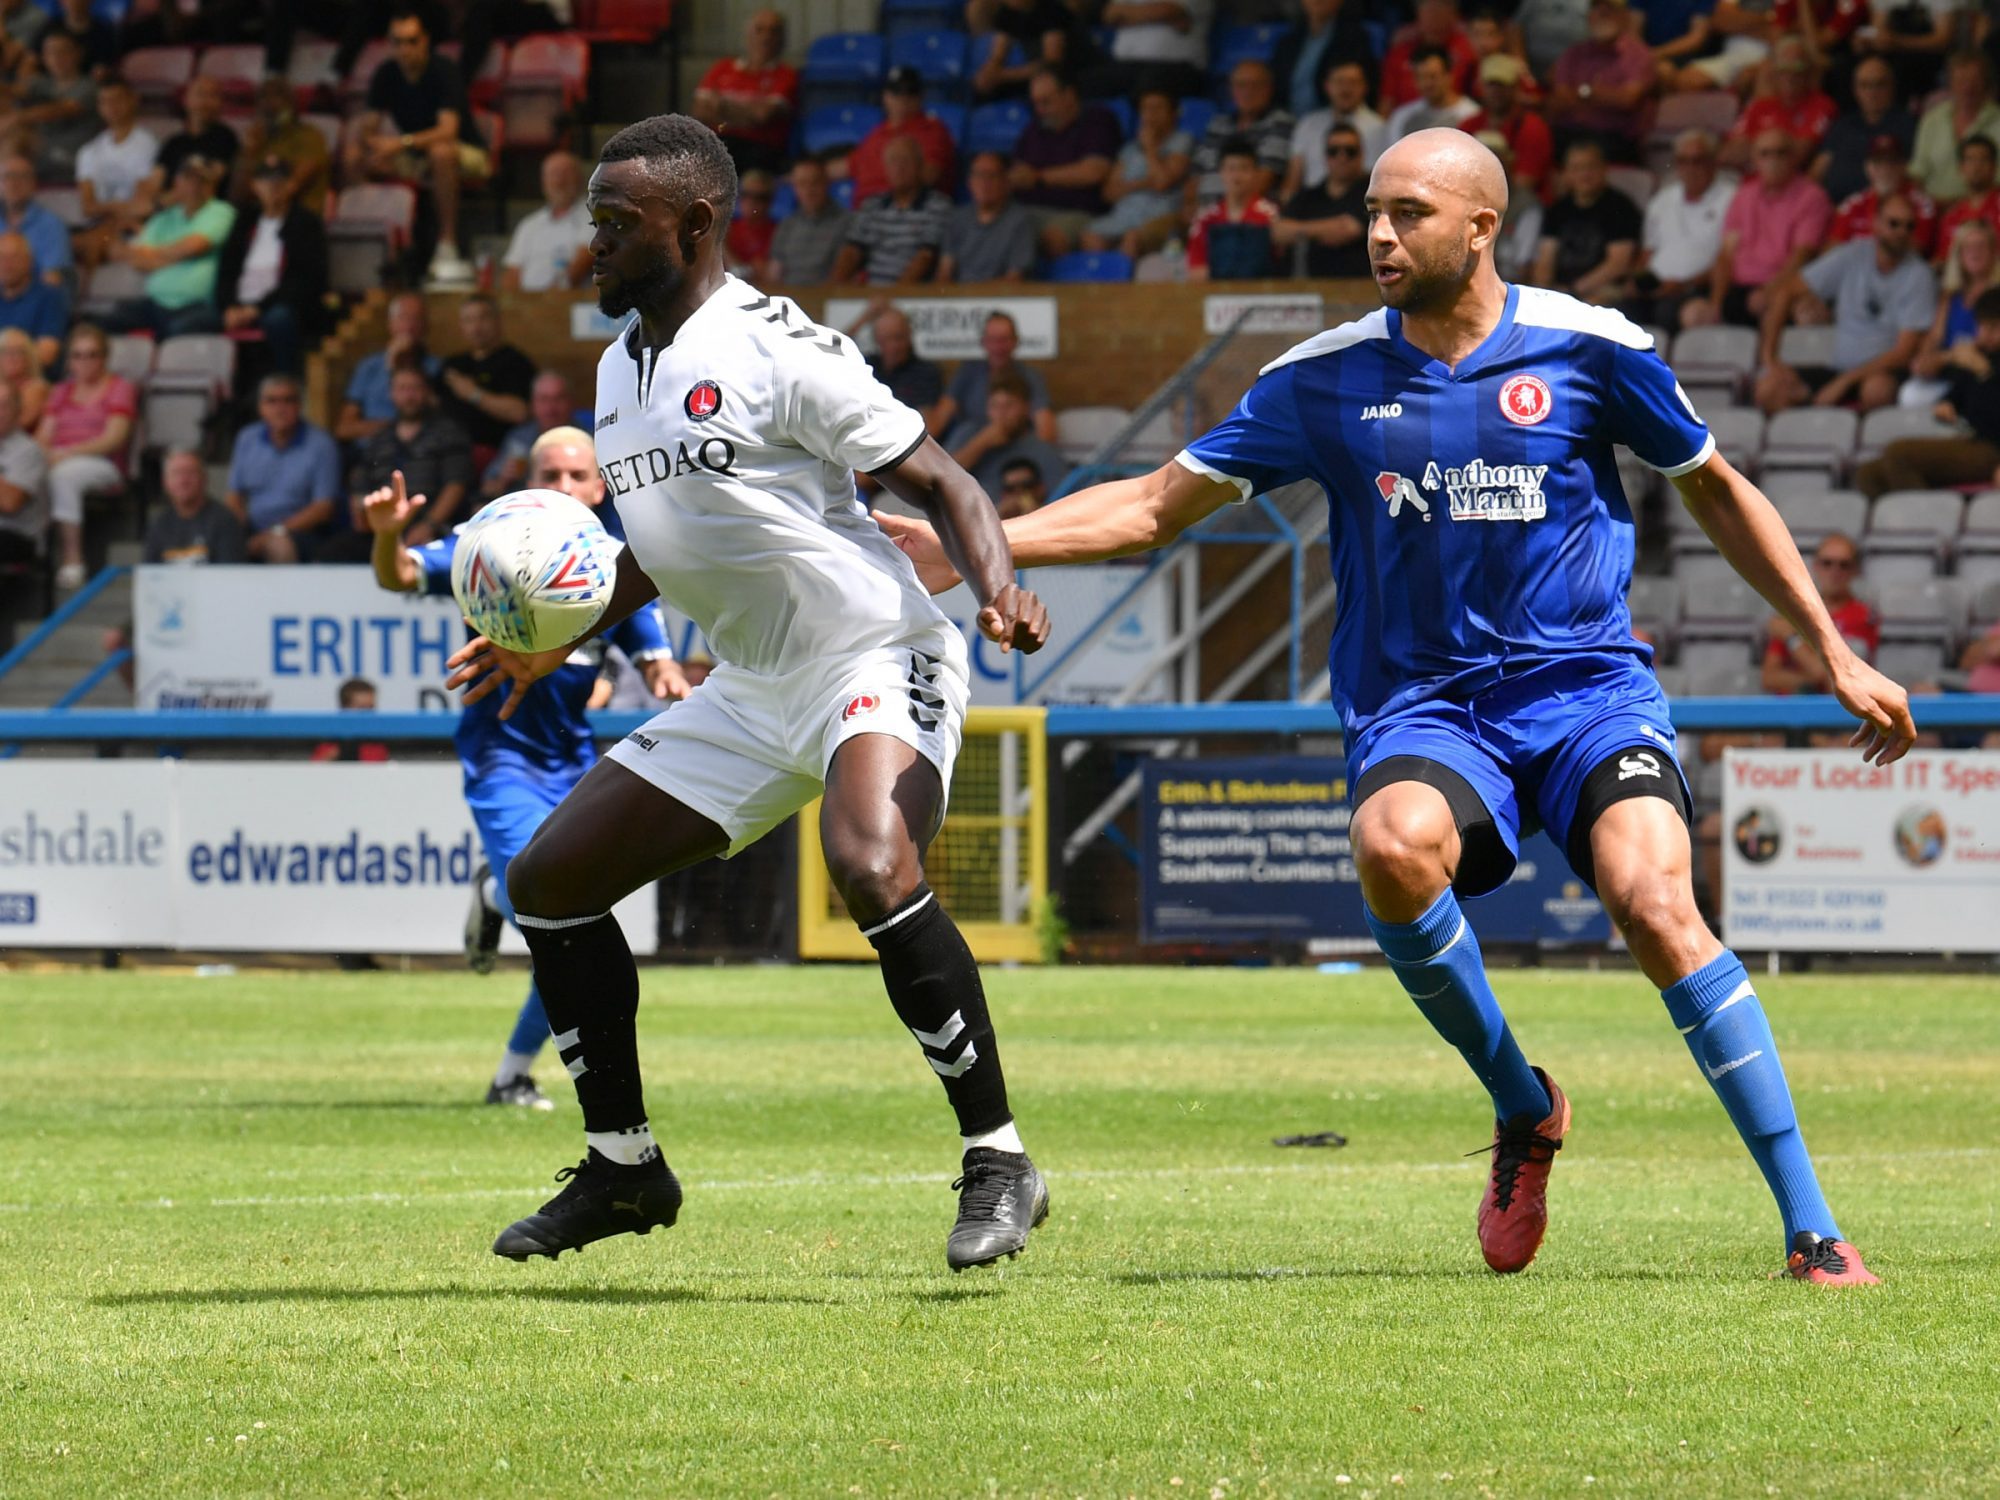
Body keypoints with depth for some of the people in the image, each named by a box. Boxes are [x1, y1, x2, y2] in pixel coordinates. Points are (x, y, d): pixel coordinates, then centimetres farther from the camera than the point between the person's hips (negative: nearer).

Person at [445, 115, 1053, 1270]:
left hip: (876, 657, -9)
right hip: (753, 690, 9)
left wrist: (1001, 592, -31)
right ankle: (624, 1167, 19)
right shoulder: (621, 365, 11)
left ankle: (1000, 1162, -24)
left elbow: (940, 483, -14)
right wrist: (554, 644, 21)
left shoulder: (775, 348, -15)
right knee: (549, 881, 6)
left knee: (874, 871, -35)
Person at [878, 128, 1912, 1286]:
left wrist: (1837, 655, 12)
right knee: (1394, 844, -34)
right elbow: (1155, 508, 10)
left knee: (1656, 901, -28)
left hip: (1588, 686, -1)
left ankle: (1811, 1228, -20)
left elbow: (1720, 493, 14)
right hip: (1423, 704, 1)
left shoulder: (1588, 347, 0)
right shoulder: (1325, 378, 4)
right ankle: (1522, 1108, -9)